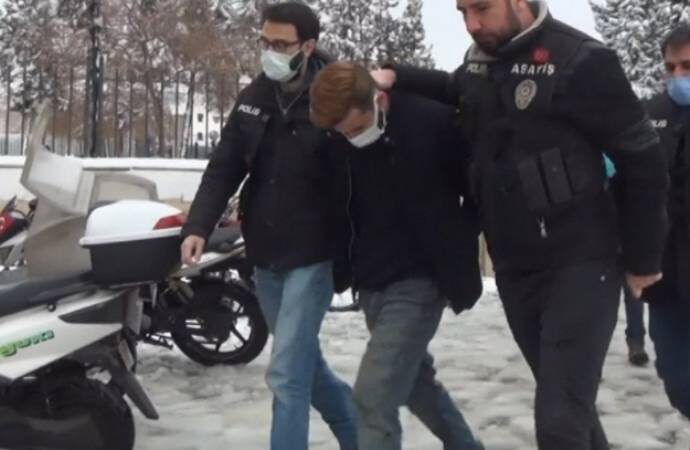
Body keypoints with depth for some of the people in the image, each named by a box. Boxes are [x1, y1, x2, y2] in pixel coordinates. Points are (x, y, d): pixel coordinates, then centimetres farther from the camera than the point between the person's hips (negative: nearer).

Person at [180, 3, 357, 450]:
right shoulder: (253, 99, 4)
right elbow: (224, 169, 4)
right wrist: (199, 227, -10)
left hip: (313, 256, -6)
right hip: (265, 256, 7)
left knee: (287, 372, -8)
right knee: (305, 361, 19)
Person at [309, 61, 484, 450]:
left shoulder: (435, 123, -18)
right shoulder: (341, 139, -3)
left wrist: (456, 254, -5)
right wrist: (347, 266, 7)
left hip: (417, 282, -7)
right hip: (370, 283, 7)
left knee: (374, 396, -16)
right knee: (415, 380, 23)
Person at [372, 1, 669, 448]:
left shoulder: (580, 60, -15)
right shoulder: (481, 59, 5)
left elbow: (642, 159, -10)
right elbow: (458, 91, 28)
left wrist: (642, 258, -5)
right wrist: (397, 76, 9)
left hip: (578, 263, -7)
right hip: (513, 268, 7)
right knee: (565, 401, 19)